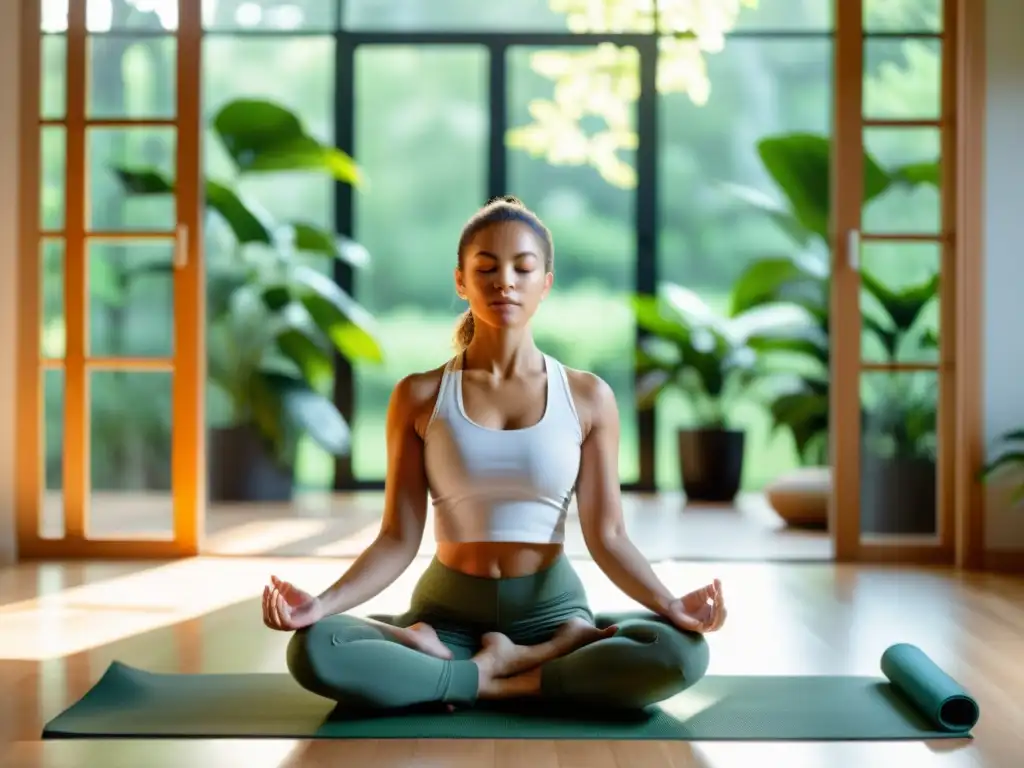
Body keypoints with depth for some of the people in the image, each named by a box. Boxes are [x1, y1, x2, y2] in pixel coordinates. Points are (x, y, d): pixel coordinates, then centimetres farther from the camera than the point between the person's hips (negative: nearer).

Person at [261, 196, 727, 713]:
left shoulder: (588, 397, 0)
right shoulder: (419, 396, 0)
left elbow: (606, 536, -3)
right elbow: (399, 539, -3)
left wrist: (670, 605, -22)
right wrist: (322, 603, -20)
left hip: (552, 611, 0)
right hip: (448, 610, 0)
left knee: (682, 651, -29)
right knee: (314, 649, -29)